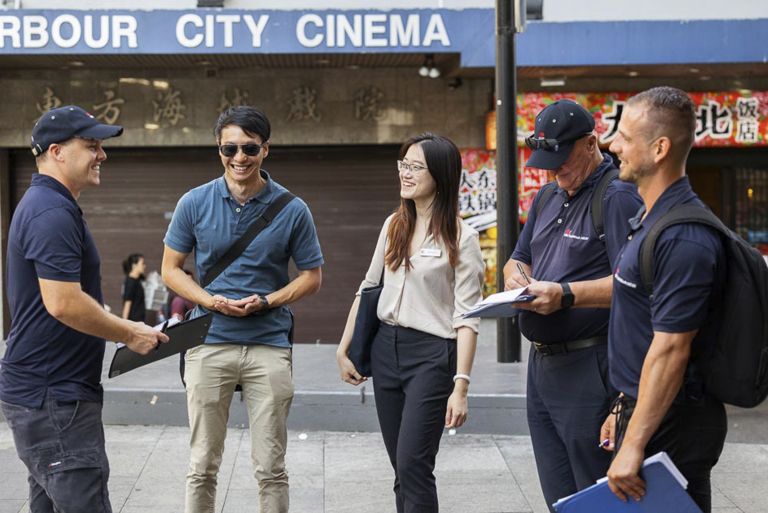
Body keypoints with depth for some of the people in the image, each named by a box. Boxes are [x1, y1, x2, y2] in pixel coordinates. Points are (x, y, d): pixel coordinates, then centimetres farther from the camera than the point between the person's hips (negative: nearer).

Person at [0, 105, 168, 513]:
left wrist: (126, 327, 17)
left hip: (47, 391, 11)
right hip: (52, 397, -11)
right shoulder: (54, 214, -17)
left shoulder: (44, 206, 17)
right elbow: (63, 303, -24)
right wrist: (130, 334, -12)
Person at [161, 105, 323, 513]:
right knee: (203, 466, 7)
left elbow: (311, 277, 6)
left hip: (269, 345, 0)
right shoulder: (195, 203, 1)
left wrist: (266, 301, -11)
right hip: (209, 343, 1)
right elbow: (171, 269, 8)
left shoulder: (292, 210, -1)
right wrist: (211, 300, -11)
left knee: (270, 468, 4)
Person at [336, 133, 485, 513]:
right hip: (386, 349, 6)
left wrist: (460, 385, -18)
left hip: (433, 354, -6)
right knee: (402, 470, 10)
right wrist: (343, 350, 14)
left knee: (412, 466, -13)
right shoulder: (394, 225, 9)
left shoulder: (460, 237, -9)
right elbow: (368, 289, 17)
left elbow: (466, 318, -12)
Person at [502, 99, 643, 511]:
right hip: (541, 363, 9)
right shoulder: (547, 198, 16)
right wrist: (514, 275, 1)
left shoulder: (618, 197, -11)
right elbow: (518, 259, 25)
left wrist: (566, 294, -27)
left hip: (587, 365, -9)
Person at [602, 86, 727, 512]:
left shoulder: (683, 237, -22)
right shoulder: (649, 219, 12)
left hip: (672, 428, -10)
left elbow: (670, 349, -25)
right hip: (642, 410, 10)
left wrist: (634, 443, -24)